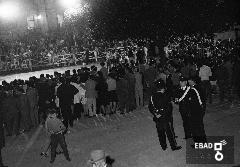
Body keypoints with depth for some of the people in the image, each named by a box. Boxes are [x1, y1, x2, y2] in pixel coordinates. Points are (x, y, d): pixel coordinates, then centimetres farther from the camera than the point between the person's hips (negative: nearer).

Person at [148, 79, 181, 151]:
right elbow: (169, 107, -17)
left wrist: (155, 114, 2)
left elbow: (150, 107, 3)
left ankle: (163, 146, 25)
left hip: (157, 118, 5)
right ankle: (174, 146, 15)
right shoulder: (165, 95, -18)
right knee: (170, 132, 6)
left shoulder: (152, 96, -1)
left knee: (160, 133, 15)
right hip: (166, 118, -5)